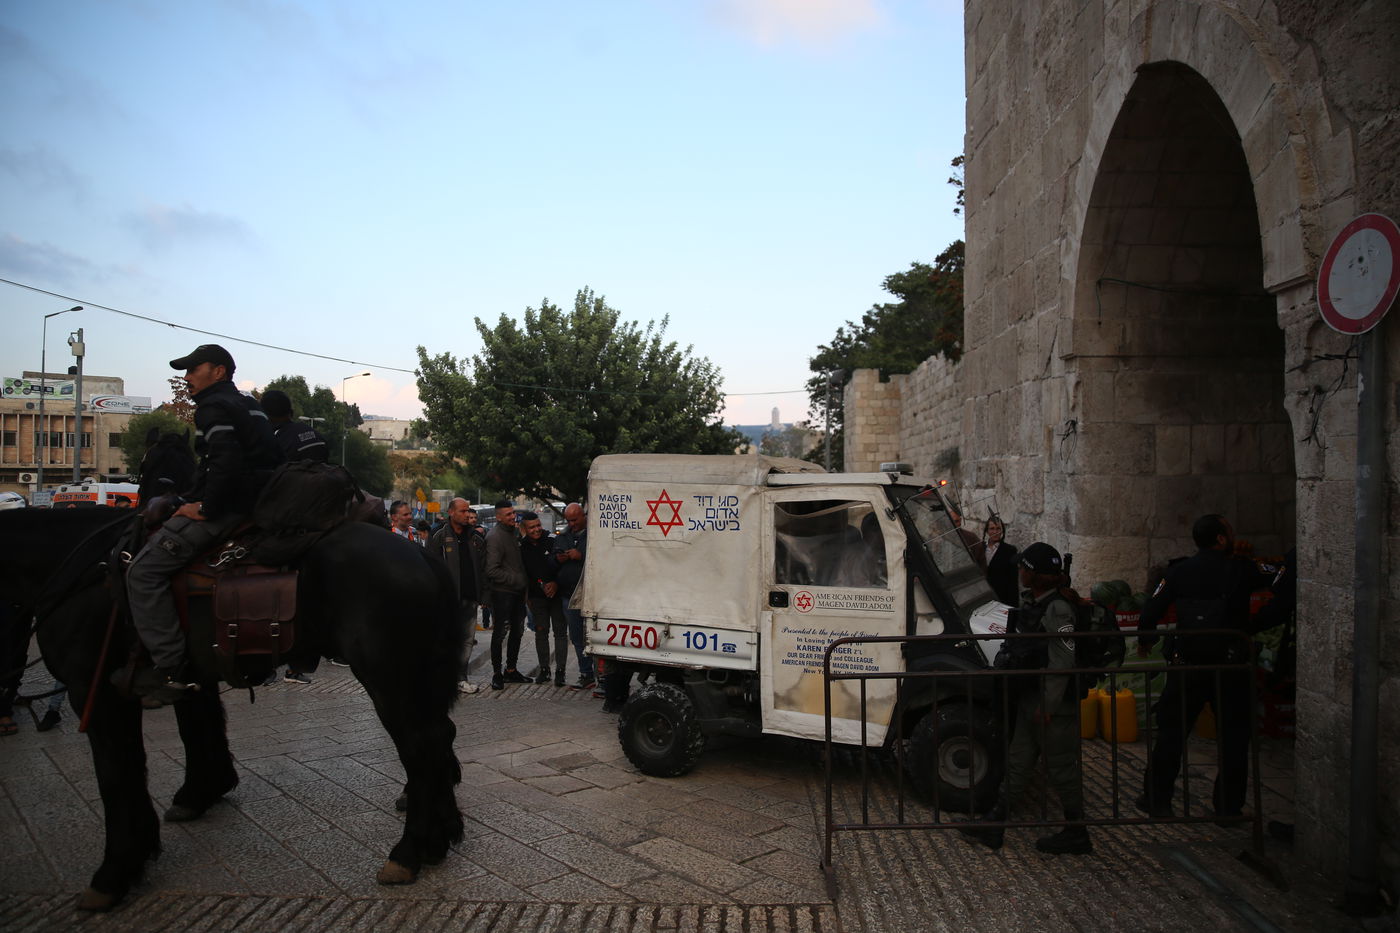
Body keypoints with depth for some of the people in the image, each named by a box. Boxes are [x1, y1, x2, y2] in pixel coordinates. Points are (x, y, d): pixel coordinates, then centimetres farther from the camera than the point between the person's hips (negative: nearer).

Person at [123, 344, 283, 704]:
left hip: (229, 509, -11)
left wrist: (205, 508, -17)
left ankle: (171, 669, -17)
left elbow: (226, 462, -25)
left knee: (144, 570, -11)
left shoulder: (214, 406, -8)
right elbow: (274, 460, 23)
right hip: (259, 505, 11)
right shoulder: (249, 405, 22)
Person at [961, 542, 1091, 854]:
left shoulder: (1057, 610, -20)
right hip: (1031, 699, 10)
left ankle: (1077, 835, 20)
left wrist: (1049, 705, -21)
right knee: (1017, 761, 14)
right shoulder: (1032, 603, 8)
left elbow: (1063, 661, -22)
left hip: (1054, 705, -10)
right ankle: (993, 826, 22)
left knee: (1060, 767, 4)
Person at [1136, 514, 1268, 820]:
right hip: (1231, 666, -1)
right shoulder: (1243, 570, -4)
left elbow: (1152, 611, 0)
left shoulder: (1178, 572, 0)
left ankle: (1157, 800, 14)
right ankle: (1229, 807, 16)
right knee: (1234, 737, 11)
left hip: (1186, 666, 1)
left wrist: (1145, 641, 13)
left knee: (1171, 733, 9)